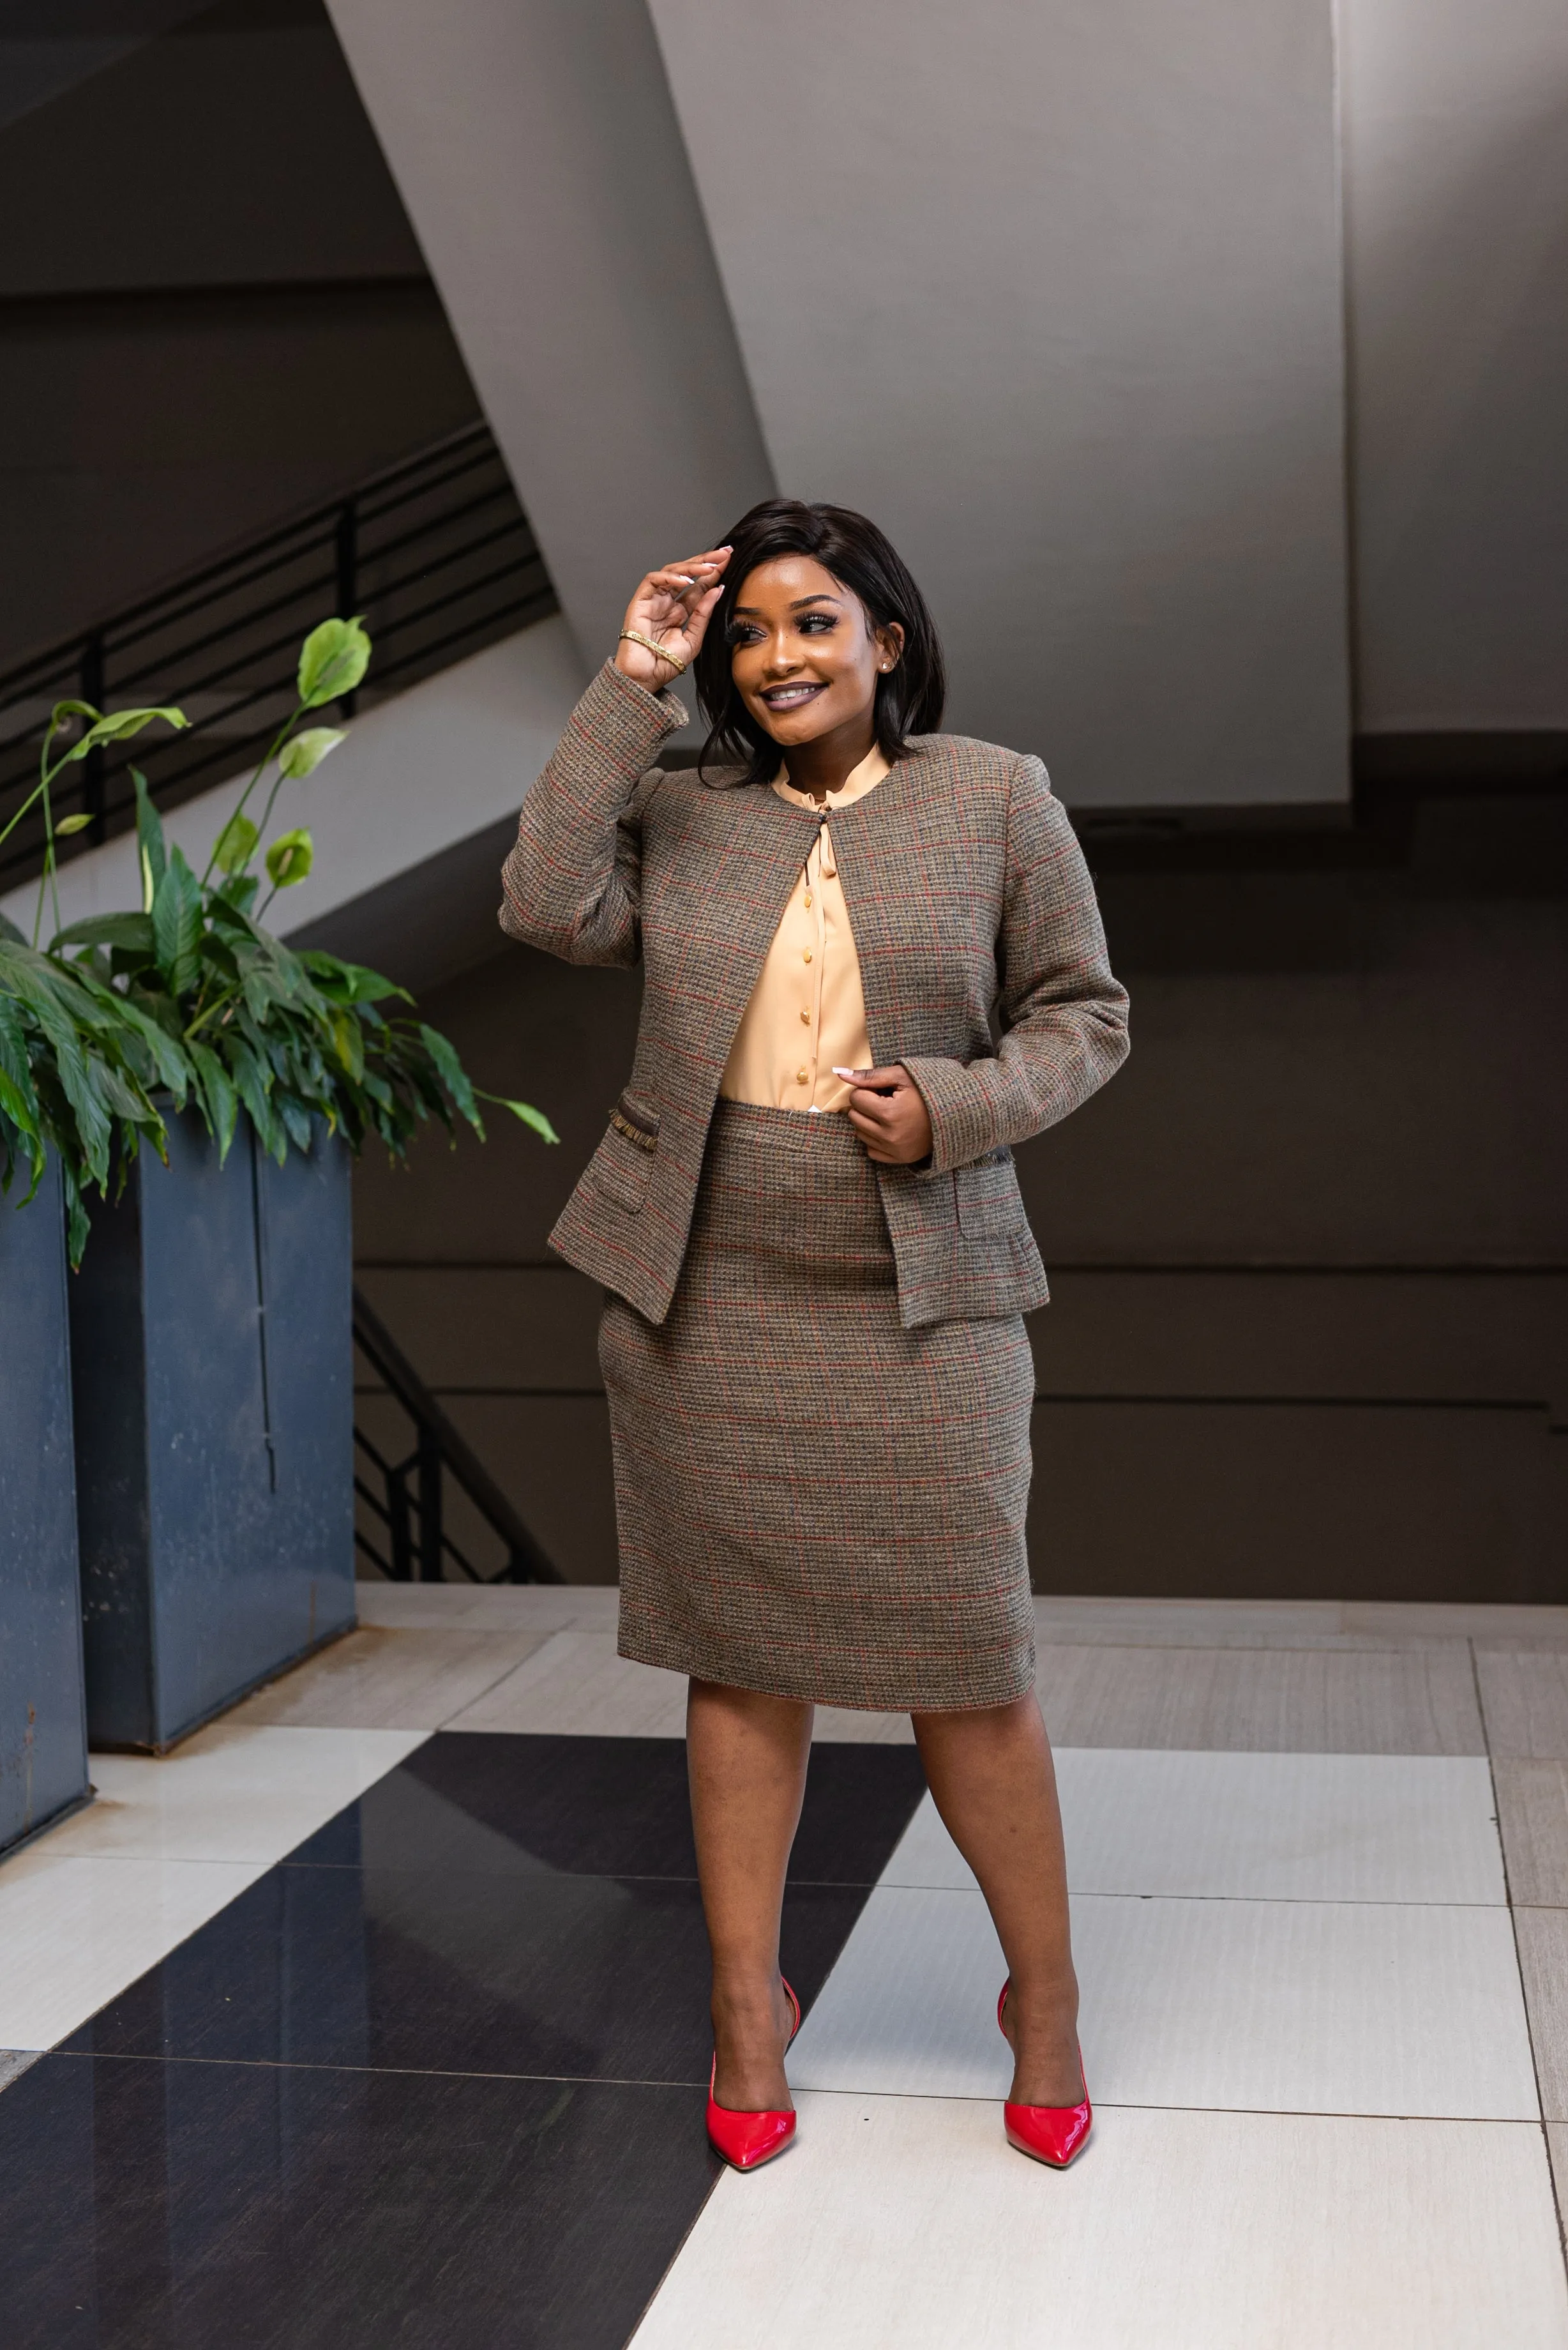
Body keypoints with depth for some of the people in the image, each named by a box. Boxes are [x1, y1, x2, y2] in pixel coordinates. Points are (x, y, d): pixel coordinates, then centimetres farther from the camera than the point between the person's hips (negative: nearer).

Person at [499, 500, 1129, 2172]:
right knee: (740, 1650, 10)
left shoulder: (995, 799, 2)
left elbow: (1084, 1016, 4)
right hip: (704, 1294, 2)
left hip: (918, 1296, -2)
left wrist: (955, 1107, -14)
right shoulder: (680, 808, 6)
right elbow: (548, 908, -11)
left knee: (963, 1653, 1)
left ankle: (1045, 1991, 22)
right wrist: (625, 693, -8)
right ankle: (747, 1996, 24)